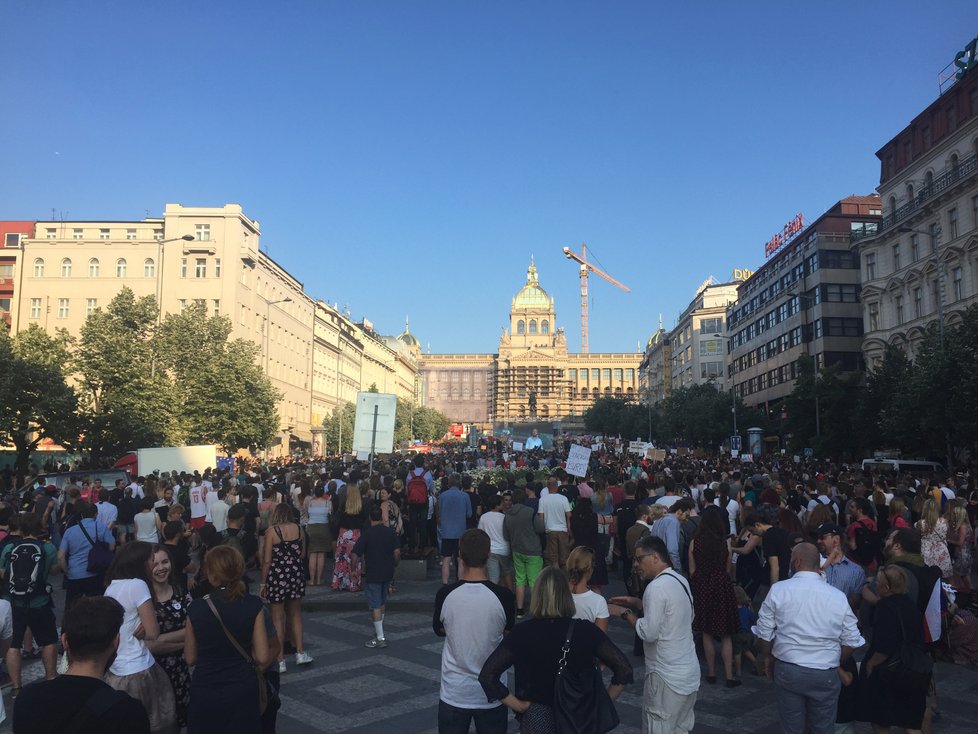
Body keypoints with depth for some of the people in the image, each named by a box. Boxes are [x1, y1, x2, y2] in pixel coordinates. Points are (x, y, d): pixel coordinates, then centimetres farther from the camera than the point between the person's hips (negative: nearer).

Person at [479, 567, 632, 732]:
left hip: (536, 718, -1)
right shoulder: (586, 631, -12)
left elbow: (487, 676, -17)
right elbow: (624, 669, -13)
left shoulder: (522, 633, -14)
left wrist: (518, 705, -8)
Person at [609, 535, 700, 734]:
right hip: (689, 672, 9)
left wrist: (625, 613, -9)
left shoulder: (657, 587, -20)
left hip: (667, 677, -9)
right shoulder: (680, 581, 7)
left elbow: (648, 633, -21)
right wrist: (636, 602, 12)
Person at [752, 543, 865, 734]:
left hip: (788, 670, -1)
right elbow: (852, 640, 2)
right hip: (826, 674, 1)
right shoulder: (838, 596, -3)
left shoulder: (778, 590, -7)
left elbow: (764, 632, -3)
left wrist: (768, 657, 16)